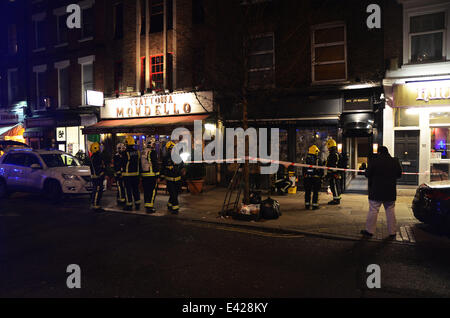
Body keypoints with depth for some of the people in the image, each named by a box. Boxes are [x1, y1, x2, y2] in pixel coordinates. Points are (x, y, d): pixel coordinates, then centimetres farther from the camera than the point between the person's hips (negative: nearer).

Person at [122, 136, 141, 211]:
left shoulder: (126, 152, -14)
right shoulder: (137, 152, 3)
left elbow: (124, 163, -9)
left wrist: (122, 171, 5)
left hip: (127, 174, -5)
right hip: (136, 173, 6)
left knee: (128, 190, 1)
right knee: (136, 189, 12)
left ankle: (129, 205, 4)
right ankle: (137, 204, 18)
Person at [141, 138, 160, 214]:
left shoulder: (143, 152, 11)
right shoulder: (152, 152, -12)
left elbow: (141, 163, 17)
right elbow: (155, 163, -15)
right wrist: (157, 173, -8)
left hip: (144, 174, 8)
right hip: (152, 174, -8)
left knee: (146, 191, 14)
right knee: (152, 191, -4)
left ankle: (147, 205, 22)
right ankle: (149, 207, -5)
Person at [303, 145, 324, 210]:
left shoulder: (306, 159, 0)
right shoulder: (318, 160, -8)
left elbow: (303, 170, 6)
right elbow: (321, 170, -3)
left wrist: (304, 177, 15)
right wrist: (321, 177, 8)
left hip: (307, 178, 3)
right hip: (316, 178, -3)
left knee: (307, 192, 10)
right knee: (315, 192, 5)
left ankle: (307, 204, 12)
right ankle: (314, 205, 5)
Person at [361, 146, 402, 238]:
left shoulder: (374, 161, -11)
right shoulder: (395, 161, 2)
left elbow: (367, 174, -8)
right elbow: (399, 175, 12)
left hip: (376, 192, -4)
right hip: (391, 192, 4)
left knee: (373, 211, 3)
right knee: (390, 211, 12)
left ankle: (369, 230, 8)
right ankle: (392, 232, 18)